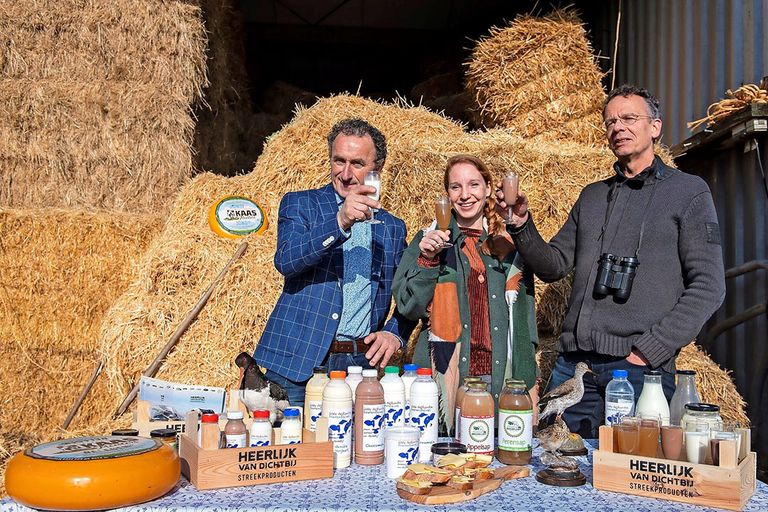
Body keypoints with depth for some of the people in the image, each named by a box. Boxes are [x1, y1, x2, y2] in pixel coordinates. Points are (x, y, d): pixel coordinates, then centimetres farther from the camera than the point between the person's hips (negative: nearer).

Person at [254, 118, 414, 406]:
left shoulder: (393, 228, 13)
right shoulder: (300, 204, 4)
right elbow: (285, 261, -14)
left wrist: (395, 333, -2)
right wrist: (339, 222, -26)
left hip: (361, 363, 3)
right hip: (297, 361, -2)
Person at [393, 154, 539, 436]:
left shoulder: (510, 244, 12)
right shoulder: (430, 240, 6)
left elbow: (525, 311, 16)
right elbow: (408, 307, -1)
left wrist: (527, 377, 12)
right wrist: (427, 260, -14)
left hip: (499, 377, 2)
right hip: (445, 374, -2)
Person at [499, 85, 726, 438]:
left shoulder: (688, 192, 4)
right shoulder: (592, 196, 18)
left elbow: (708, 286, -3)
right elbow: (554, 266, 16)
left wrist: (649, 350, -11)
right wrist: (522, 226, -2)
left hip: (639, 367, -4)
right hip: (572, 363, 4)